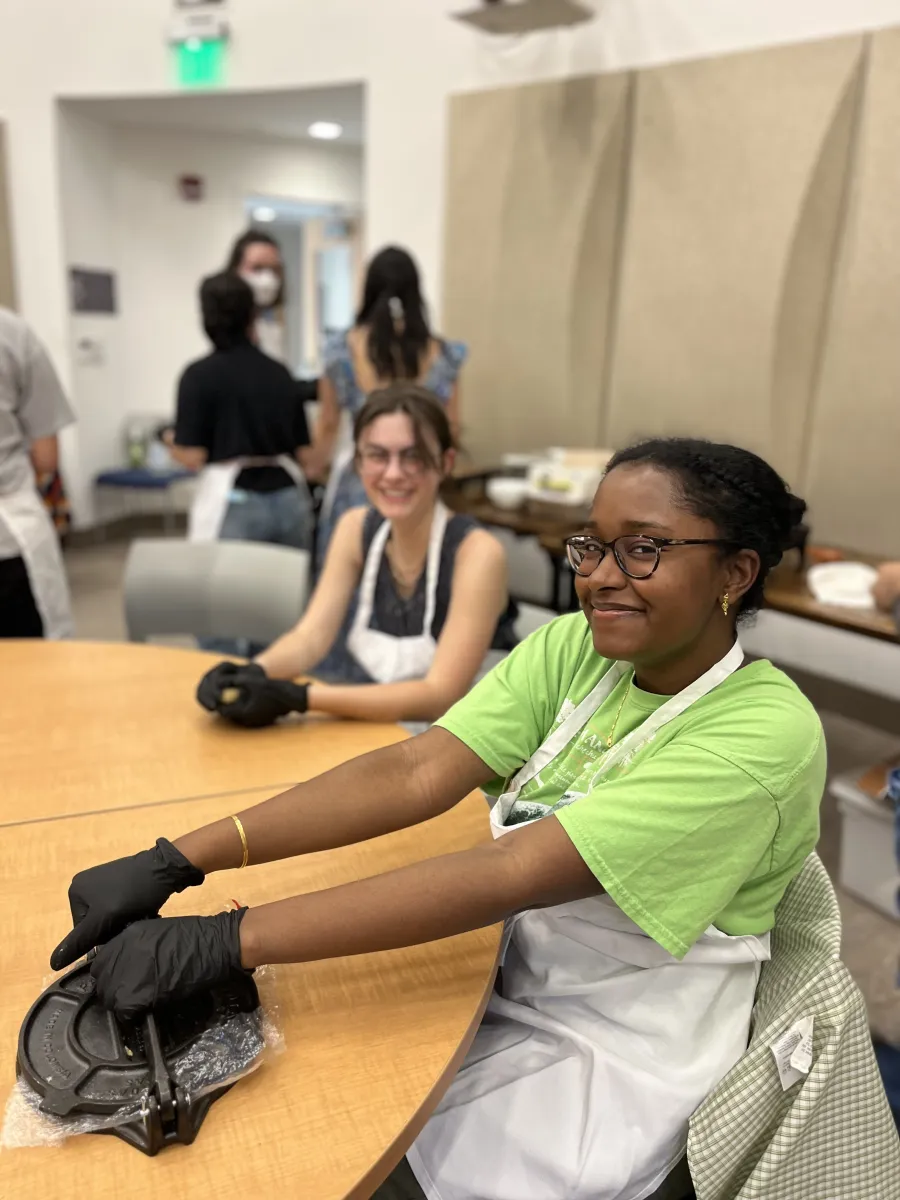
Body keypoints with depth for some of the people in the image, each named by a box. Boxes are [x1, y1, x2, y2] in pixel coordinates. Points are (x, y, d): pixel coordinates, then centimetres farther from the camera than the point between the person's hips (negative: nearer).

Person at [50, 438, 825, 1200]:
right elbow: (416, 774, -18)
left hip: (616, 1057, -4)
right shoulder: (575, 647, -7)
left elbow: (508, 875, -32)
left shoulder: (766, 734, -25)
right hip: (509, 980, 4)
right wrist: (175, 863, -26)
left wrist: (222, 943, -32)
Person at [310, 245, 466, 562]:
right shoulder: (441, 354, -3)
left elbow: (327, 426, 6)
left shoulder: (343, 349, -4)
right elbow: (451, 427, 7)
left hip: (359, 482, 0)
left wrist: (318, 468, 21)